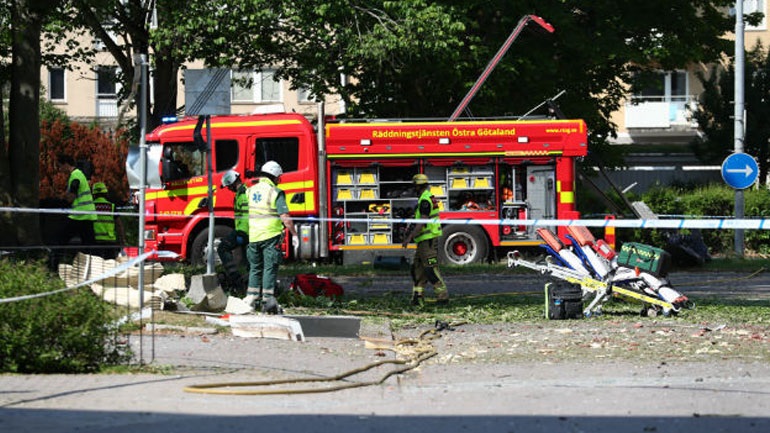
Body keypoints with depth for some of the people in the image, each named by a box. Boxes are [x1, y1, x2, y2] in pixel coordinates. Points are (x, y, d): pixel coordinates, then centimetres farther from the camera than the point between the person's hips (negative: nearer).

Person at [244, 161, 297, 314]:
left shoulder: (250, 191, 9)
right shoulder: (275, 193, -8)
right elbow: (285, 217, -13)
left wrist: (243, 235, 25)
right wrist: (294, 234, -5)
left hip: (253, 236, 5)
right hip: (270, 235, -5)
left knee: (255, 267, 15)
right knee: (270, 268, -1)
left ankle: (251, 296, 14)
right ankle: (268, 299, -6)